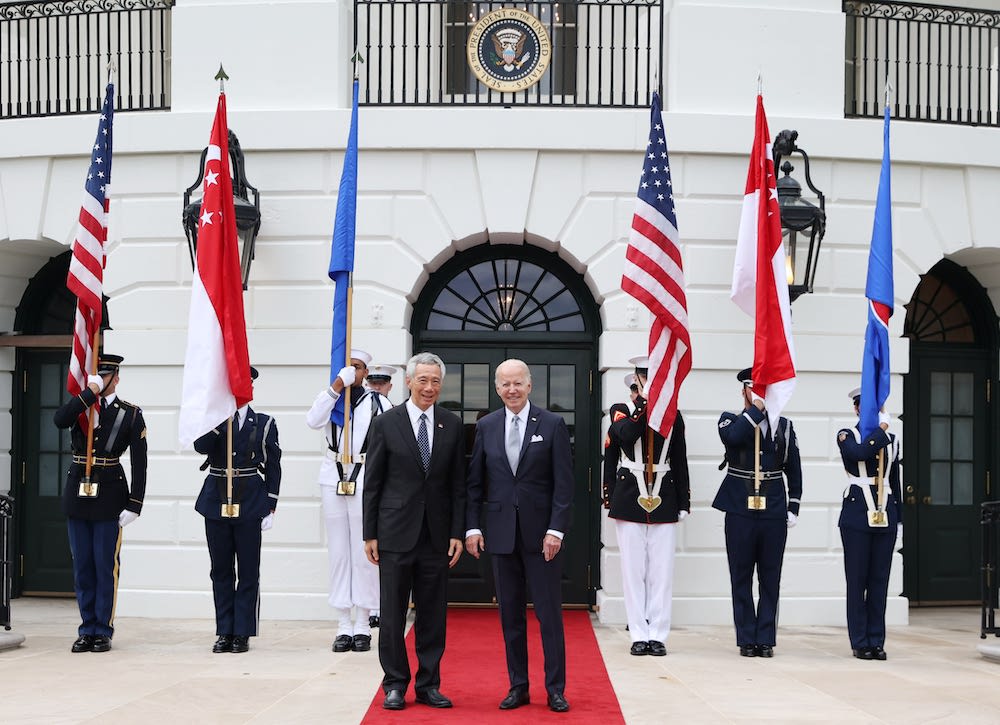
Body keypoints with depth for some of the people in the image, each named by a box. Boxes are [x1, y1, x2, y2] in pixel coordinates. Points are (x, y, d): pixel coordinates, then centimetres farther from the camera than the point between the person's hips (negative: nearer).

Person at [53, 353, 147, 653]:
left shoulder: (131, 414, -1)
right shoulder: (79, 406, 7)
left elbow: (139, 463, -5)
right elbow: (59, 420, -17)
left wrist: (134, 505, -11)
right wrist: (89, 392, -18)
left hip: (109, 495, -3)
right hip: (78, 491, 3)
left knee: (106, 566, 0)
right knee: (82, 566, 8)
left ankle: (103, 631, 8)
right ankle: (87, 631, 16)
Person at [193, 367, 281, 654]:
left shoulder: (264, 424, 4)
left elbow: (273, 467, 3)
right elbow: (201, 446, -12)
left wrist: (270, 508, -3)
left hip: (249, 506, -2)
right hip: (216, 503, 2)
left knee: (248, 573, 1)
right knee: (221, 571, 7)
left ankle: (242, 633, 7)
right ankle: (224, 632, 13)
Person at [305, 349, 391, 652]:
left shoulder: (378, 402, 4)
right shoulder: (330, 399, 10)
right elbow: (313, 421, -11)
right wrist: (337, 385, -15)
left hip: (366, 481, -2)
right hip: (334, 479, 2)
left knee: (364, 554, -1)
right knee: (338, 553, 5)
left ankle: (363, 625, 6)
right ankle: (344, 625, 10)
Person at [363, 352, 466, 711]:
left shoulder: (452, 425, 5)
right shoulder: (386, 423, -1)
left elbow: (458, 485, 7)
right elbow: (372, 483, 1)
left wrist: (457, 533, 1)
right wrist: (370, 534, -2)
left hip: (436, 535, 2)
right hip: (396, 533, -2)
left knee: (433, 614, 6)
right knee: (392, 614, 3)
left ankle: (428, 684, 16)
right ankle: (395, 684, 14)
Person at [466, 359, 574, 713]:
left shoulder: (552, 424, -1)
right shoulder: (486, 426, 7)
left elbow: (564, 483, -4)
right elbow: (475, 482, 9)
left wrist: (556, 530, -11)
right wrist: (472, 527, 1)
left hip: (541, 533, -3)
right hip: (502, 533, 3)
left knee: (549, 614, 0)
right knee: (510, 615, 8)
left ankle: (555, 689, 8)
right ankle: (518, 687, 16)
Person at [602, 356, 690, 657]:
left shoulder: (673, 415, 9)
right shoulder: (622, 410, 3)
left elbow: (680, 462, 11)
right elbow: (626, 436, -18)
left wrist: (684, 502, 8)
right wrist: (644, 402, -17)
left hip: (664, 502, 2)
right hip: (629, 501, -2)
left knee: (662, 570, 1)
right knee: (633, 570, 1)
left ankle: (658, 635, 7)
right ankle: (639, 635, 7)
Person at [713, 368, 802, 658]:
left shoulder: (784, 426, 10)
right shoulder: (730, 420, 3)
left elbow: (794, 470, 12)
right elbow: (733, 437, -22)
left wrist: (793, 508, 6)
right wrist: (756, 408, -18)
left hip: (774, 513, 2)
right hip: (740, 511, -2)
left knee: (770, 579, 4)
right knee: (742, 577, 3)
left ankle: (766, 639, 11)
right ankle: (747, 639, 10)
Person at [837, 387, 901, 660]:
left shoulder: (891, 440, 15)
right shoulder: (846, 435, 2)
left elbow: (895, 482, 17)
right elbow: (860, 453, -21)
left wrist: (899, 519, 15)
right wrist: (881, 428, -11)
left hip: (885, 515, 4)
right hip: (857, 515, -4)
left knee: (880, 580, 4)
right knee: (857, 580, 0)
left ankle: (877, 641, 10)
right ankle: (860, 643, 5)